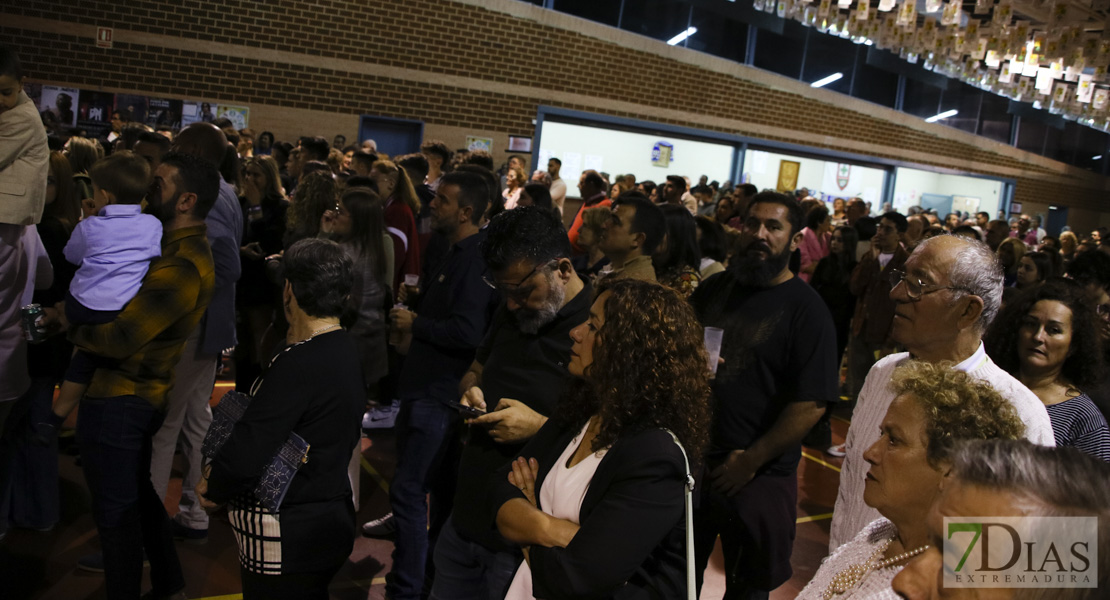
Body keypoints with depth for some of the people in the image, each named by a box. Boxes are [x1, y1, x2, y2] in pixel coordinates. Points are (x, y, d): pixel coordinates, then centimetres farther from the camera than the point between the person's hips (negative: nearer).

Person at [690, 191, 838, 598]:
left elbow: (811, 404, -18)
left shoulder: (806, 309, -12)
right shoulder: (717, 288, 5)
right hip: (692, 461, 5)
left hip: (758, 476, -5)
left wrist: (751, 460, -16)